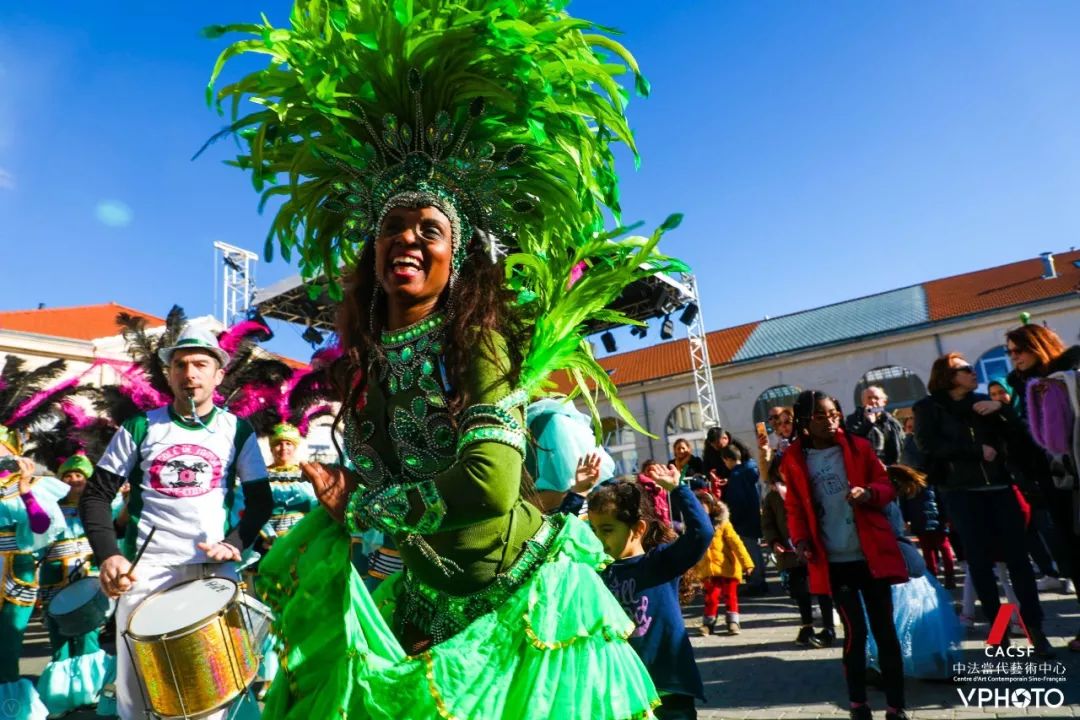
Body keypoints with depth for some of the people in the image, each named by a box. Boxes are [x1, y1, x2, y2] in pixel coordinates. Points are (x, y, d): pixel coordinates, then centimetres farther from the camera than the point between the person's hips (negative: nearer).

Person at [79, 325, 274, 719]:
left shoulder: (237, 432, 3)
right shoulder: (140, 428, 3)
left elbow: (261, 501, 5)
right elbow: (96, 494, 5)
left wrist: (235, 543, -12)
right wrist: (107, 555, -10)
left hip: (214, 570, 0)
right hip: (146, 569, 1)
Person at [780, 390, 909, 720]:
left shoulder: (858, 447, 2)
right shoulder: (794, 460, 0)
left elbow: (887, 487, 5)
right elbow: (794, 508, 5)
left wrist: (869, 493, -16)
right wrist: (801, 539, -10)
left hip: (871, 554, 1)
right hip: (832, 561, -1)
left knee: (884, 629, 6)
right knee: (855, 632, 4)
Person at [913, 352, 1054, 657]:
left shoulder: (984, 402, 12)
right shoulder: (928, 408, 3)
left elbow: (1020, 440, 6)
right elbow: (929, 444, -12)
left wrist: (1001, 409, -8)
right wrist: (977, 450, -11)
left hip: (999, 488, 3)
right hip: (962, 493, -2)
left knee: (1017, 556, 0)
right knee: (980, 561, 3)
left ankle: (1034, 627, 8)